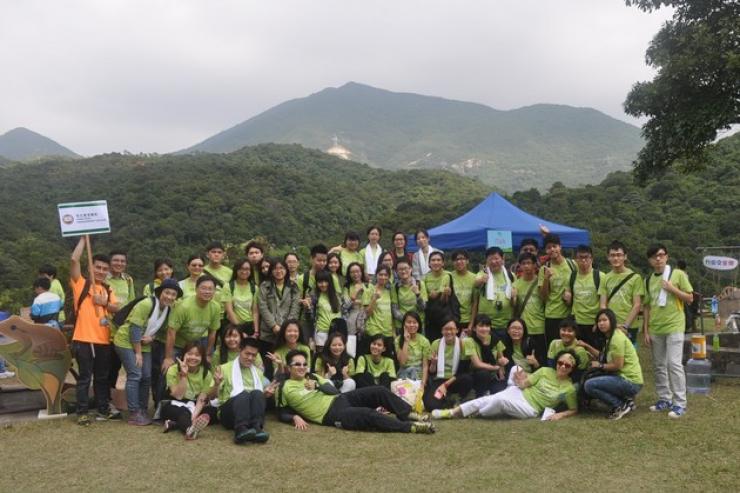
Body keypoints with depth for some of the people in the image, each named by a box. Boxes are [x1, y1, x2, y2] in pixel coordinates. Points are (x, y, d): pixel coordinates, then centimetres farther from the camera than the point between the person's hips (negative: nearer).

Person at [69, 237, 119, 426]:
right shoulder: (81, 284, 0)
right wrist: (83, 238, -7)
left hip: (104, 340, 5)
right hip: (83, 339, -5)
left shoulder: (108, 290, 17)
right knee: (84, 378, 1)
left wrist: (105, 302, -13)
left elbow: (117, 309, 6)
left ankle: (103, 410, 21)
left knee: (102, 378, 12)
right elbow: (74, 260, -12)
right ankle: (82, 413, 9)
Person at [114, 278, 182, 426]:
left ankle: (142, 411, 16)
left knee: (147, 377, 5)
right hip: (126, 342, -7)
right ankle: (134, 414, -6)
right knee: (135, 375, -12)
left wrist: (151, 337, -14)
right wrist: (138, 353, -20)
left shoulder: (169, 309, -2)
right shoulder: (147, 304, -24)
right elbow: (135, 328, -24)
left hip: (144, 345, 7)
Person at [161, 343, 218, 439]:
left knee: (214, 410, -25)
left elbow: (202, 400, -15)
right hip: (176, 406, -3)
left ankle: (174, 424, -31)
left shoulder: (206, 373, -7)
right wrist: (183, 375, -30)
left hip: (196, 407, 3)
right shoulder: (173, 370, -13)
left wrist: (194, 417, -32)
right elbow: (178, 396, -20)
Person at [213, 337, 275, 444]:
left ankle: (256, 428, -47)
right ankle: (241, 430, -54)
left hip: (251, 412, 3)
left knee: (257, 393, -29)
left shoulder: (258, 371, 23)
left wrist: (266, 394, 1)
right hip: (228, 413, -3)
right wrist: (217, 384, -17)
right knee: (243, 394, -34)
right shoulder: (225, 368, 11)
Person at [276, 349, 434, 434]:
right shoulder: (284, 388, 3)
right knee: (369, 414, -29)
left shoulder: (312, 377, 19)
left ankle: (410, 415, -2)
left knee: (380, 391, -10)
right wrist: (295, 417, -14)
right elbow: (282, 414, 5)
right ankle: (411, 427, -27)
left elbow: (334, 391, 12)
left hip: (340, 399, 7)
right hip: (331, 415, -7)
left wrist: (317, 386, -4)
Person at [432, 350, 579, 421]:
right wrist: (520, 381, -20)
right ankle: (453, 411, -24)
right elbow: (524, 384, 4)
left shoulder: (569, 389, -2)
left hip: (530, 409, -3)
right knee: (492, 398, -26)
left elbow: (574, 410, 8)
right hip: (519, 392, 3)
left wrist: (560, 415, -12)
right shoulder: (545, 371, 4)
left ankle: (473, 414, -12)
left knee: (500, 400, -31)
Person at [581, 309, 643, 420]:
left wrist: (600, 365, -5)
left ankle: (621, 406, -8)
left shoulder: (617, 338, -15)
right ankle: (625, 399, 13)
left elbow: (618, 365, -18)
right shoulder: (610, 337, 16)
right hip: (623, 377, 11)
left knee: (589, 385, -21)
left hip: (631, 382, -11)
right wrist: (587, 347, 8)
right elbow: (603, 357, 13)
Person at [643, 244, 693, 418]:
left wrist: (672, 289, -16)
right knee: (659, 365, 9)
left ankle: (680, 403, -3)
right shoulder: (648, 280, 8)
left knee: (674, 363, -9)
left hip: (674, 326, -5)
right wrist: (645, 330, 5)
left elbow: (690, 298, -1)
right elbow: (646, 306, 10)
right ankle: (664, 399, 20)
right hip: (655, 329, 5)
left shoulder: (678, 274, -3)